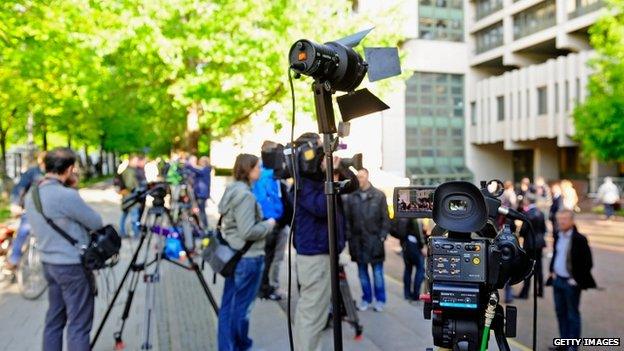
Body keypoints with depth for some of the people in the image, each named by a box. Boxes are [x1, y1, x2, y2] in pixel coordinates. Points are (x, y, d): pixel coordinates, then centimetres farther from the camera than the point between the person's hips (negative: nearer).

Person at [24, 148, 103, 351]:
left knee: (54, 320, 18)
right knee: (78, 325, 0)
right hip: (73, 265, -8)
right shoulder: (66, 196, -23)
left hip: (49, 263, 9)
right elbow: (96, 223, -12)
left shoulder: (31, 194, 4)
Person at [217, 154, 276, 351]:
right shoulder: (245, 195, -18)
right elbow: (248, 232, -24)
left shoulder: (231, 191, 10)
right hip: (248, 258, -9)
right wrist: (268, 225, -8)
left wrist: (262, 222, 16)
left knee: (228, 305, 12)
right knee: (242, 307, 4)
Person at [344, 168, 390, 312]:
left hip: (374, 240, -2)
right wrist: (349, 236, -2)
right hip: (358, 240, 2)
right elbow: (347, 218, 4)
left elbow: (385, 218, 0)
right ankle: (366, 299, 22)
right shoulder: (351, 197, 4)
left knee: (377, 272, 5)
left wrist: (383, 235, -6)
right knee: (362, 272, 10)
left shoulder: (379, 195, 0)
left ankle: (380, 300, 17)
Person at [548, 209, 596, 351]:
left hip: (571, 283, -7)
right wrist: (552, 271, 11)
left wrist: (577, 280, -12)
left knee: (572, 315, 4)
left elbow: (587, 263, -13)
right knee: (561, 313, 14)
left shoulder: (579, 239, -14)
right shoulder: (558, 237, 8)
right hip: (557, 280, 7)